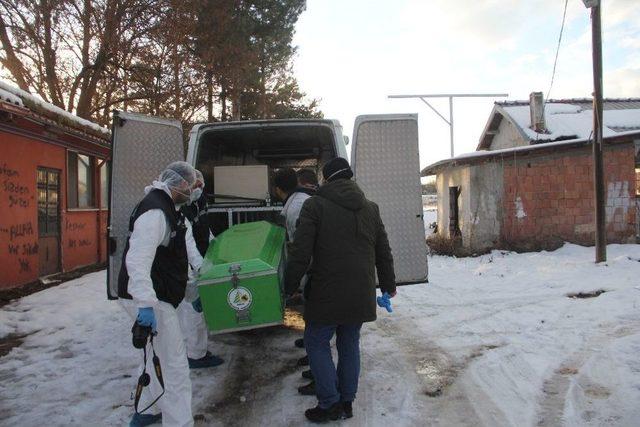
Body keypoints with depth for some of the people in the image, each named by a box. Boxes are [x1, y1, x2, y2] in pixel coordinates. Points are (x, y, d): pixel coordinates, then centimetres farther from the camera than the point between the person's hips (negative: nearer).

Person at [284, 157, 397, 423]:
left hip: (327, 293, -5)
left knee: (317, 343, 9)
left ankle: (330, 403, 8)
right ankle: (346, 402, 24)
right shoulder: (371, 209, 11)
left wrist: (290, 286, -2)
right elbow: (384, 253, 17)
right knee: (350, 344, 17)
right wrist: (388, 285, 29)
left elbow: (300, 252, -12)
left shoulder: (315, 205, -6)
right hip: (361, 296, 6)